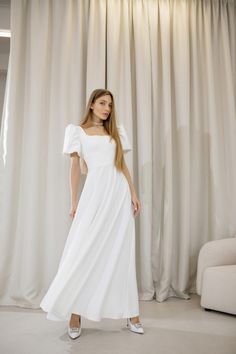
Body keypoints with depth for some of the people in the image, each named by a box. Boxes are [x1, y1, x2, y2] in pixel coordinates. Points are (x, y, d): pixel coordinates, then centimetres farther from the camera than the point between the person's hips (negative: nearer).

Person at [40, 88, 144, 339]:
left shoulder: (116, 131, 17)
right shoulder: (78, 131, 9)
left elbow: (123, 165, 15)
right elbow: (76, 167, 5)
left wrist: (133, 193, 8)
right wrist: (74, 201, -1)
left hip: (120, 192, 3)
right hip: (95, 192, -3)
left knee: (122, 252, 4)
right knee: (84, 251, -2)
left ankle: (130, 313, 12)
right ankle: (74, 314, 11)